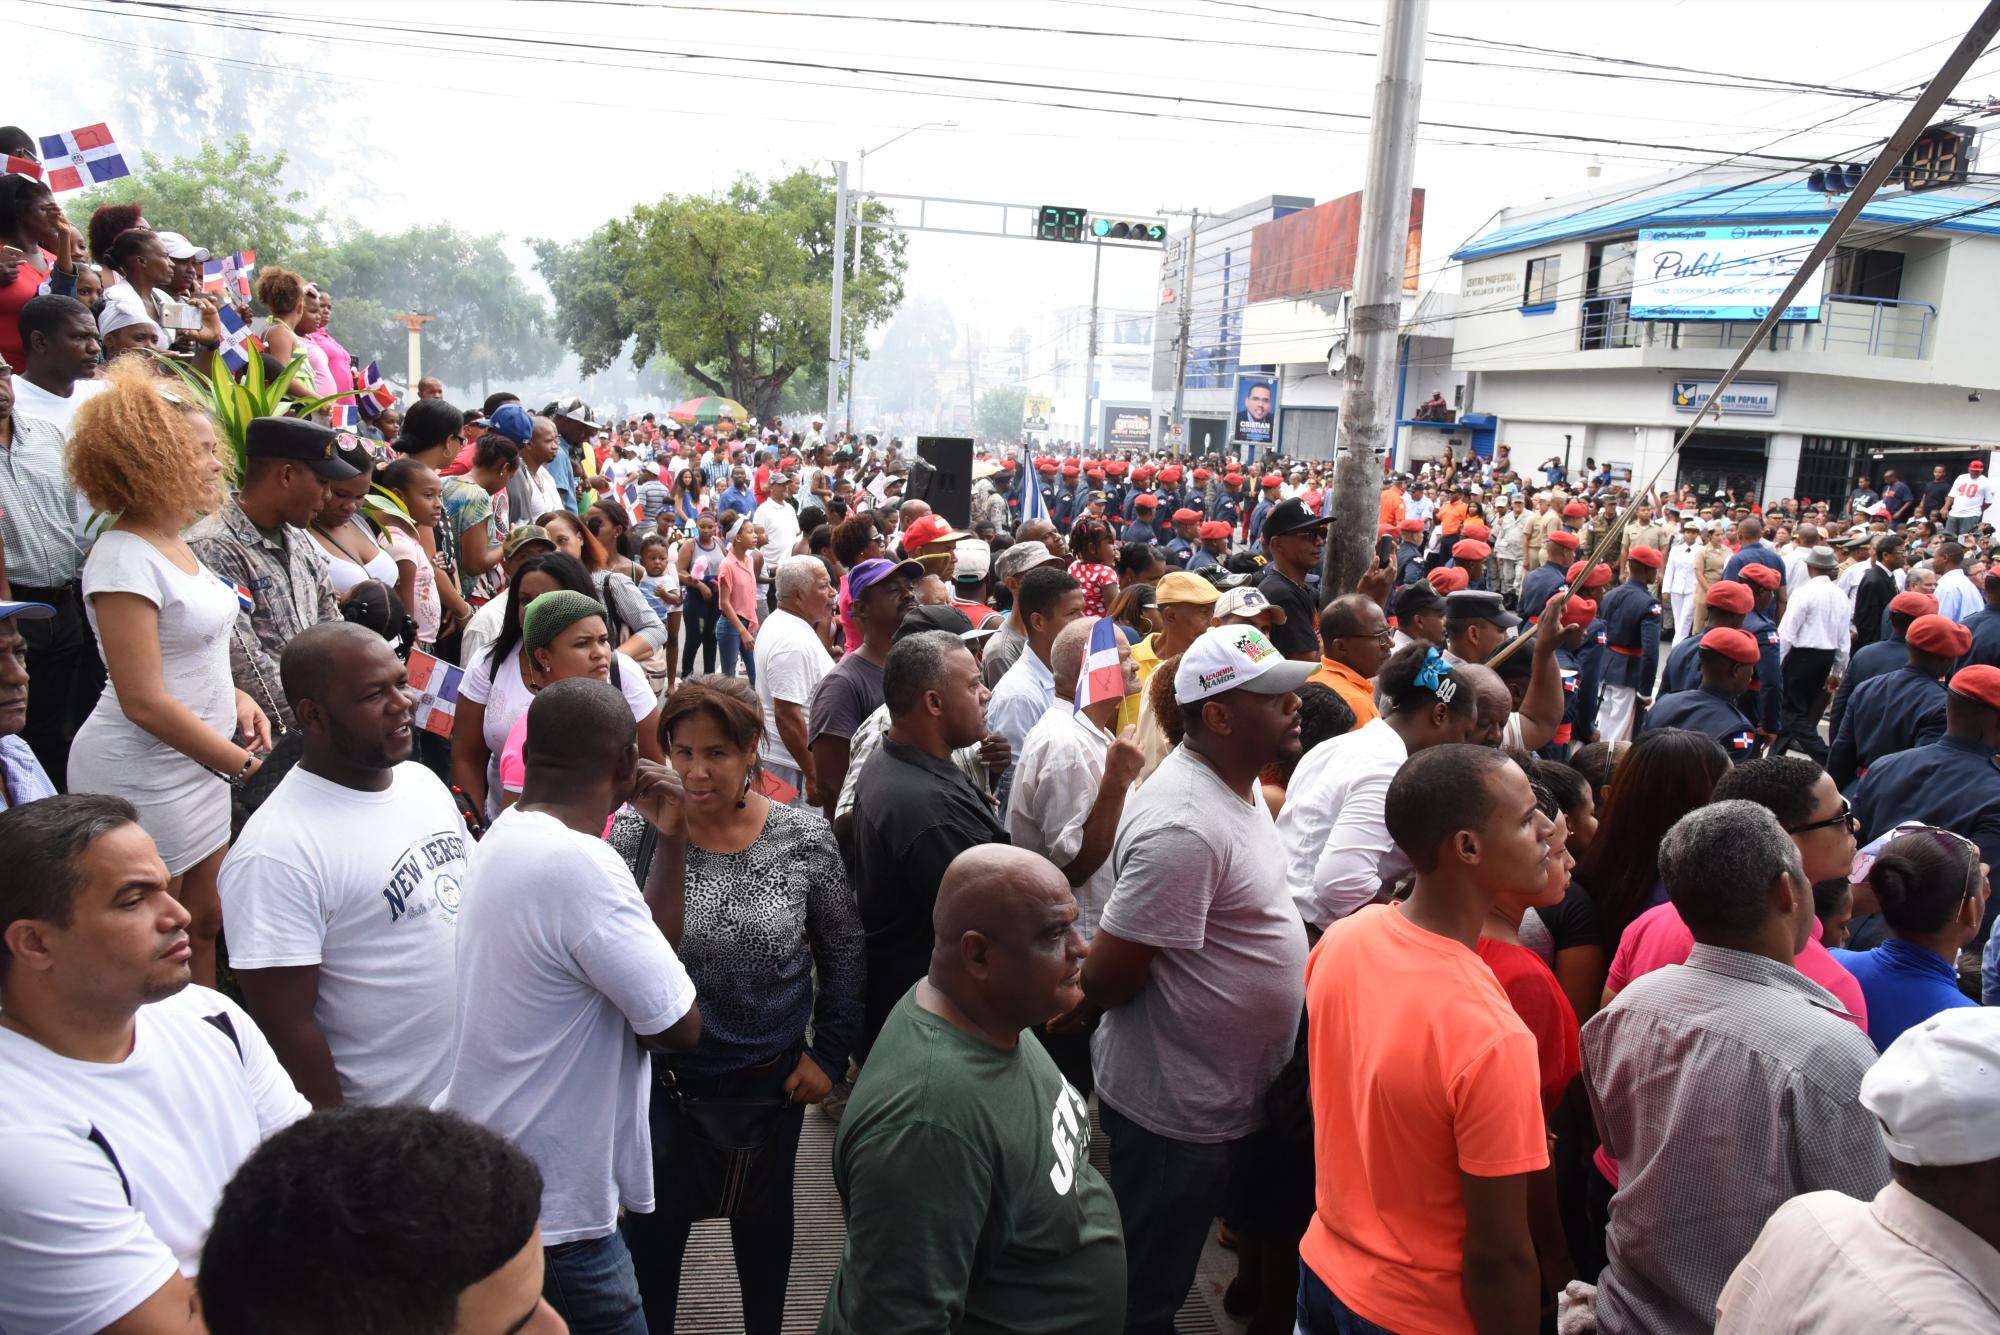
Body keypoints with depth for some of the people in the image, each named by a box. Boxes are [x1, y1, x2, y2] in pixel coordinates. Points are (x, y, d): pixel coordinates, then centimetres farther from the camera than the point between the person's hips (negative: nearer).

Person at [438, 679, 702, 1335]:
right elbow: (679, 1026, -21)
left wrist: (671, 842, -2)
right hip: (549, 1204, -10)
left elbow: (637, 948, 6)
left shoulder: (507, 835, 3)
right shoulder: (580, 864, -28)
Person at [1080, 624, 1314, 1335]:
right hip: (1175, 1113, -9)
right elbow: (1104, 979, -25)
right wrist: (1074, 1014, -7)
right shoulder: (1184, 827, -30)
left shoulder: (1238, 783, 3)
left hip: (1232, 1092, 9)